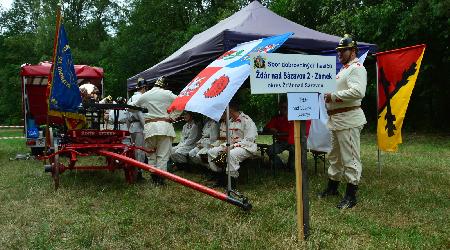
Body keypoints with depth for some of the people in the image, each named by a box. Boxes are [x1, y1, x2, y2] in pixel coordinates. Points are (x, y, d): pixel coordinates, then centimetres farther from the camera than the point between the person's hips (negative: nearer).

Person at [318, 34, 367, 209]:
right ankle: (332, 187, 32)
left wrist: (333, 96, -20)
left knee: (350, 158, -5)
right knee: (335, 155, 19)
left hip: (348, 119, -11)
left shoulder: (356, 68, -11)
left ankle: (351, 195, 2)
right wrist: (328, 97, 8)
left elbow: (358, 92, -26)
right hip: (336, 119, 11)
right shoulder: (344, 70, 21)